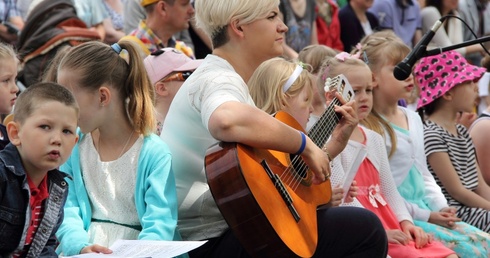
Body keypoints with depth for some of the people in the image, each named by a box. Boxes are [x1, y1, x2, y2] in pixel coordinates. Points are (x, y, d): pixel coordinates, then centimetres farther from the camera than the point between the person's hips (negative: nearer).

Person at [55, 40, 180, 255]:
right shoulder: (73, 144, 8)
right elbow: (67, 210, 2)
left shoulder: (154, 153, -5)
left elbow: (160, 224, -11)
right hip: (82, 253, 3)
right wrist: (81, 246, -18)